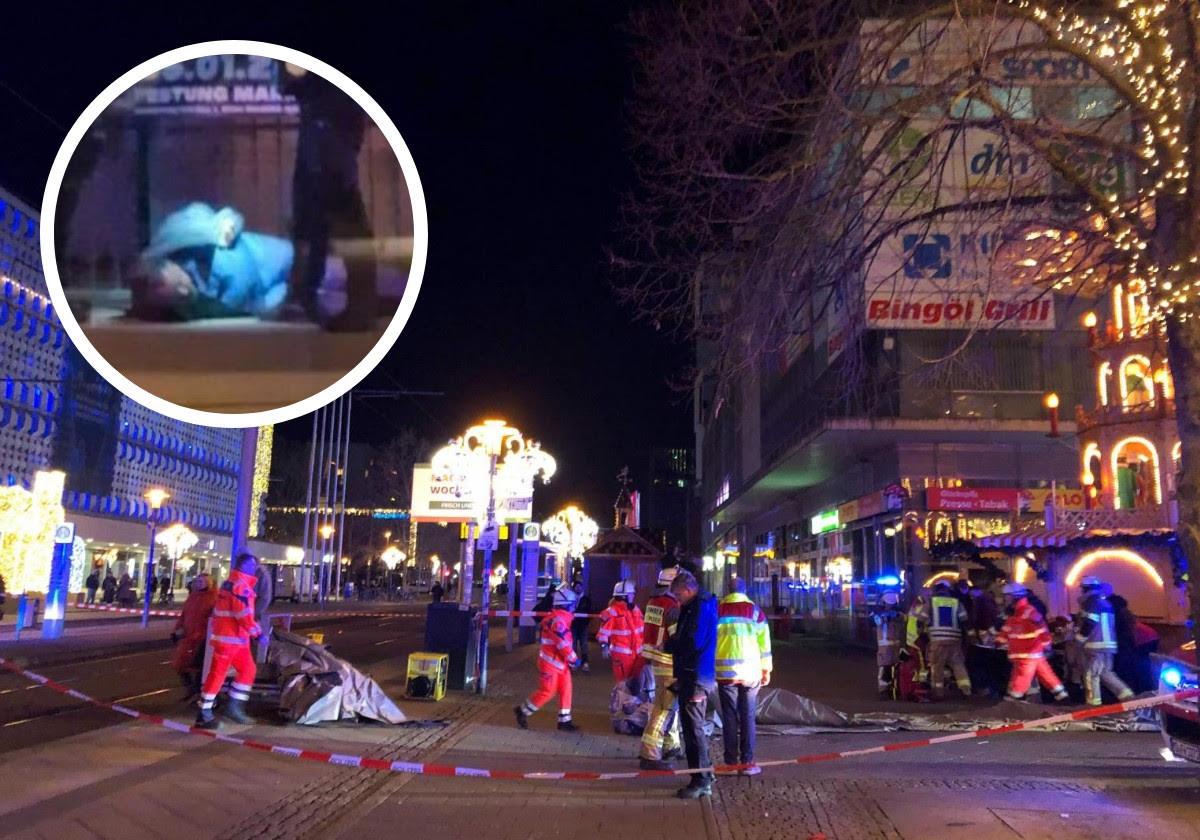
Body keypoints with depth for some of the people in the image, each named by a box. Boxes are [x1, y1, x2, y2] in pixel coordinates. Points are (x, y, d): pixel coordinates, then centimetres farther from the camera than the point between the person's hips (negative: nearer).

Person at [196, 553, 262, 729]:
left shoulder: (228, 584, 15)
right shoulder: (241, 586, -17)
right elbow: (245, 616, -23)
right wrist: (257, 633, -17)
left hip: (237, 639, 10)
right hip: (230, 639, -10)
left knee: (248, 670, 12)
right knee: (217, 674, -3)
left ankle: (234, 708, 13)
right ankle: (204, 714, 4)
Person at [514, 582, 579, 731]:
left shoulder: (561, 618, 11)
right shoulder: (558, 620, -22)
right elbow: (563, 644, -24)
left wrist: (570, 658, 15)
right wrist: (573, 659, -15)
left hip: (560, 662, 10)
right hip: (551, 662, -10)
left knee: (565, 690, 9)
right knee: (546, 691, -3)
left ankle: (564, 720, 15)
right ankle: (522, 711, 13)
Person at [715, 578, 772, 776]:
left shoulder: (717, 610, 3)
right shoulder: (754, 610, 2)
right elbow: (764, 641, 2)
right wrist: (766, 670, 9)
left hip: (725, 670, 1)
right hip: (750, 671, 0)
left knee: (729, 717, 6)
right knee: (748, 717, 6)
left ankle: (731, 761, 8)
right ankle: (747, 761, 5)